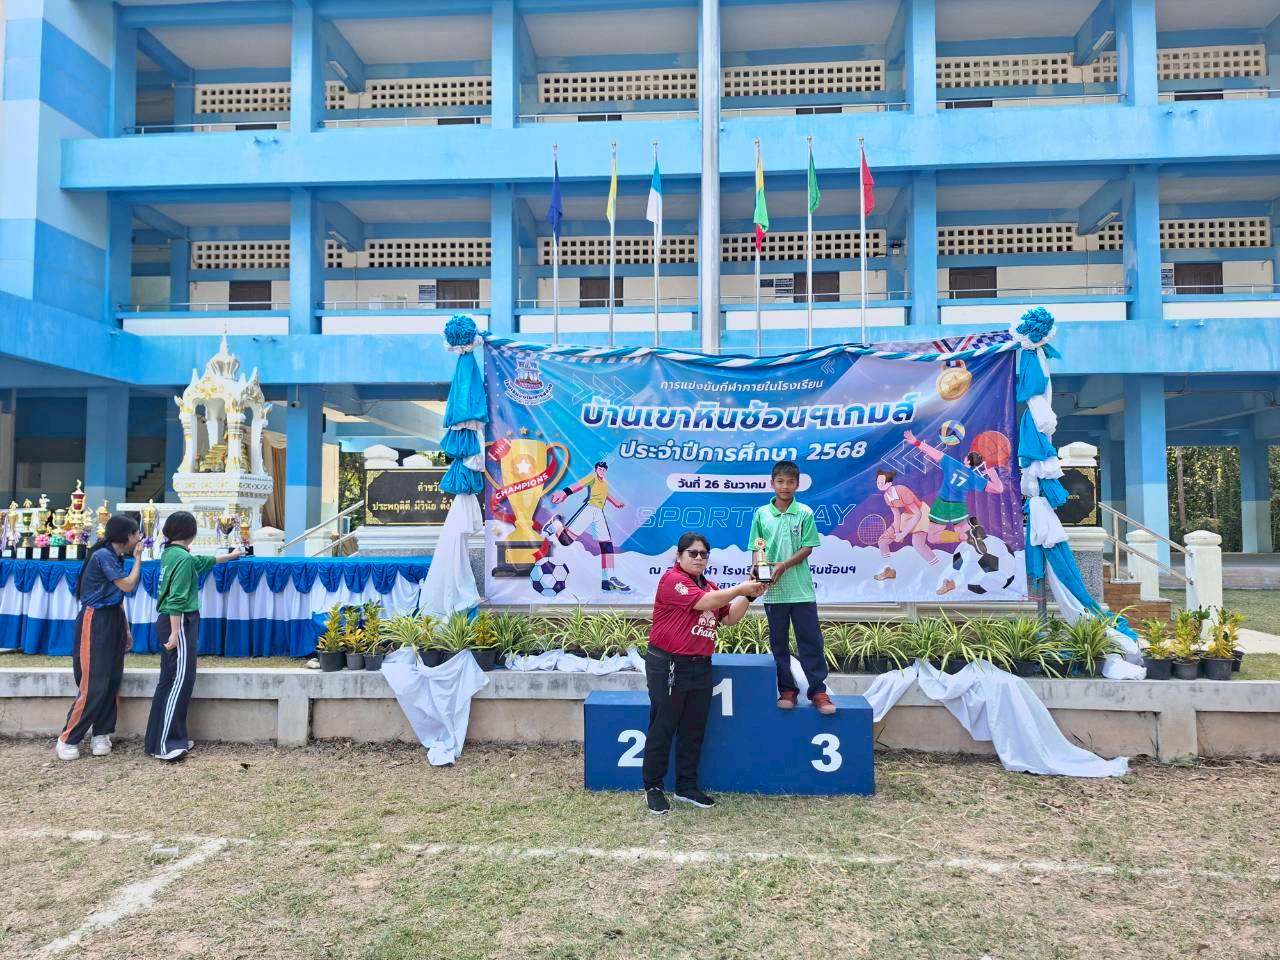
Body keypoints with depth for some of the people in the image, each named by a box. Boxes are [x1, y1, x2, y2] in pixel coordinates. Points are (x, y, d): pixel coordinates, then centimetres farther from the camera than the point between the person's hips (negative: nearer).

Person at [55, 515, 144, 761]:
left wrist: (126, 629, 16)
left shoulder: (116, 557, 12)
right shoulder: (103, 555, -16)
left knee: (112, 682, 8)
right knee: (94, 686, -8)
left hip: (112, 621, 9)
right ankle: (67, 739, 4)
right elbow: (128, 586, -17)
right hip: (95, 622, -9)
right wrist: (138, 557, -6)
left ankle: (101, 735, 16)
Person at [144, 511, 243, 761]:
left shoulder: (170, 553, 13)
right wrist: (175, 633, -22)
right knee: (181, 680, -8)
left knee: (169, 680, 12)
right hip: (179, 623, -10)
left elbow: (203, 561, 31)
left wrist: (230, 555, 46)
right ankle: (165, 745, -7)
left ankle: (159, 740, 16)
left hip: (168, 621, 10)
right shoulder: (183, 557, -16)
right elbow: (177, 599, -21)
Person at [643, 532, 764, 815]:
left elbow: (729, 618, 16)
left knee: (694, 730, 13)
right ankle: (653, 788, 12)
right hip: (668, 666, -8)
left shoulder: (710, 587, 15)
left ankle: (687, 787, 24)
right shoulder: (672, 580, -12)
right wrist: (741, 588, -16)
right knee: (662, 729, 0)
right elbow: (705, 603, -23)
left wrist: (748, 596, 1)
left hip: (700, 667, 8)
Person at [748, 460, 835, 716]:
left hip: (801, 589, -1)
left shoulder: (804, 513, -1)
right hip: (773, 590, 1)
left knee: (810, 641, 2)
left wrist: (784, 565, -17)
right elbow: (756, 550, 3)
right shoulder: (762, 514, 1)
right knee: (779, 643, 9)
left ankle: (818, 691, 10)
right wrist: (757, 568, -16)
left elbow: (807, 548, -4)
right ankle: (787, 690, 20)